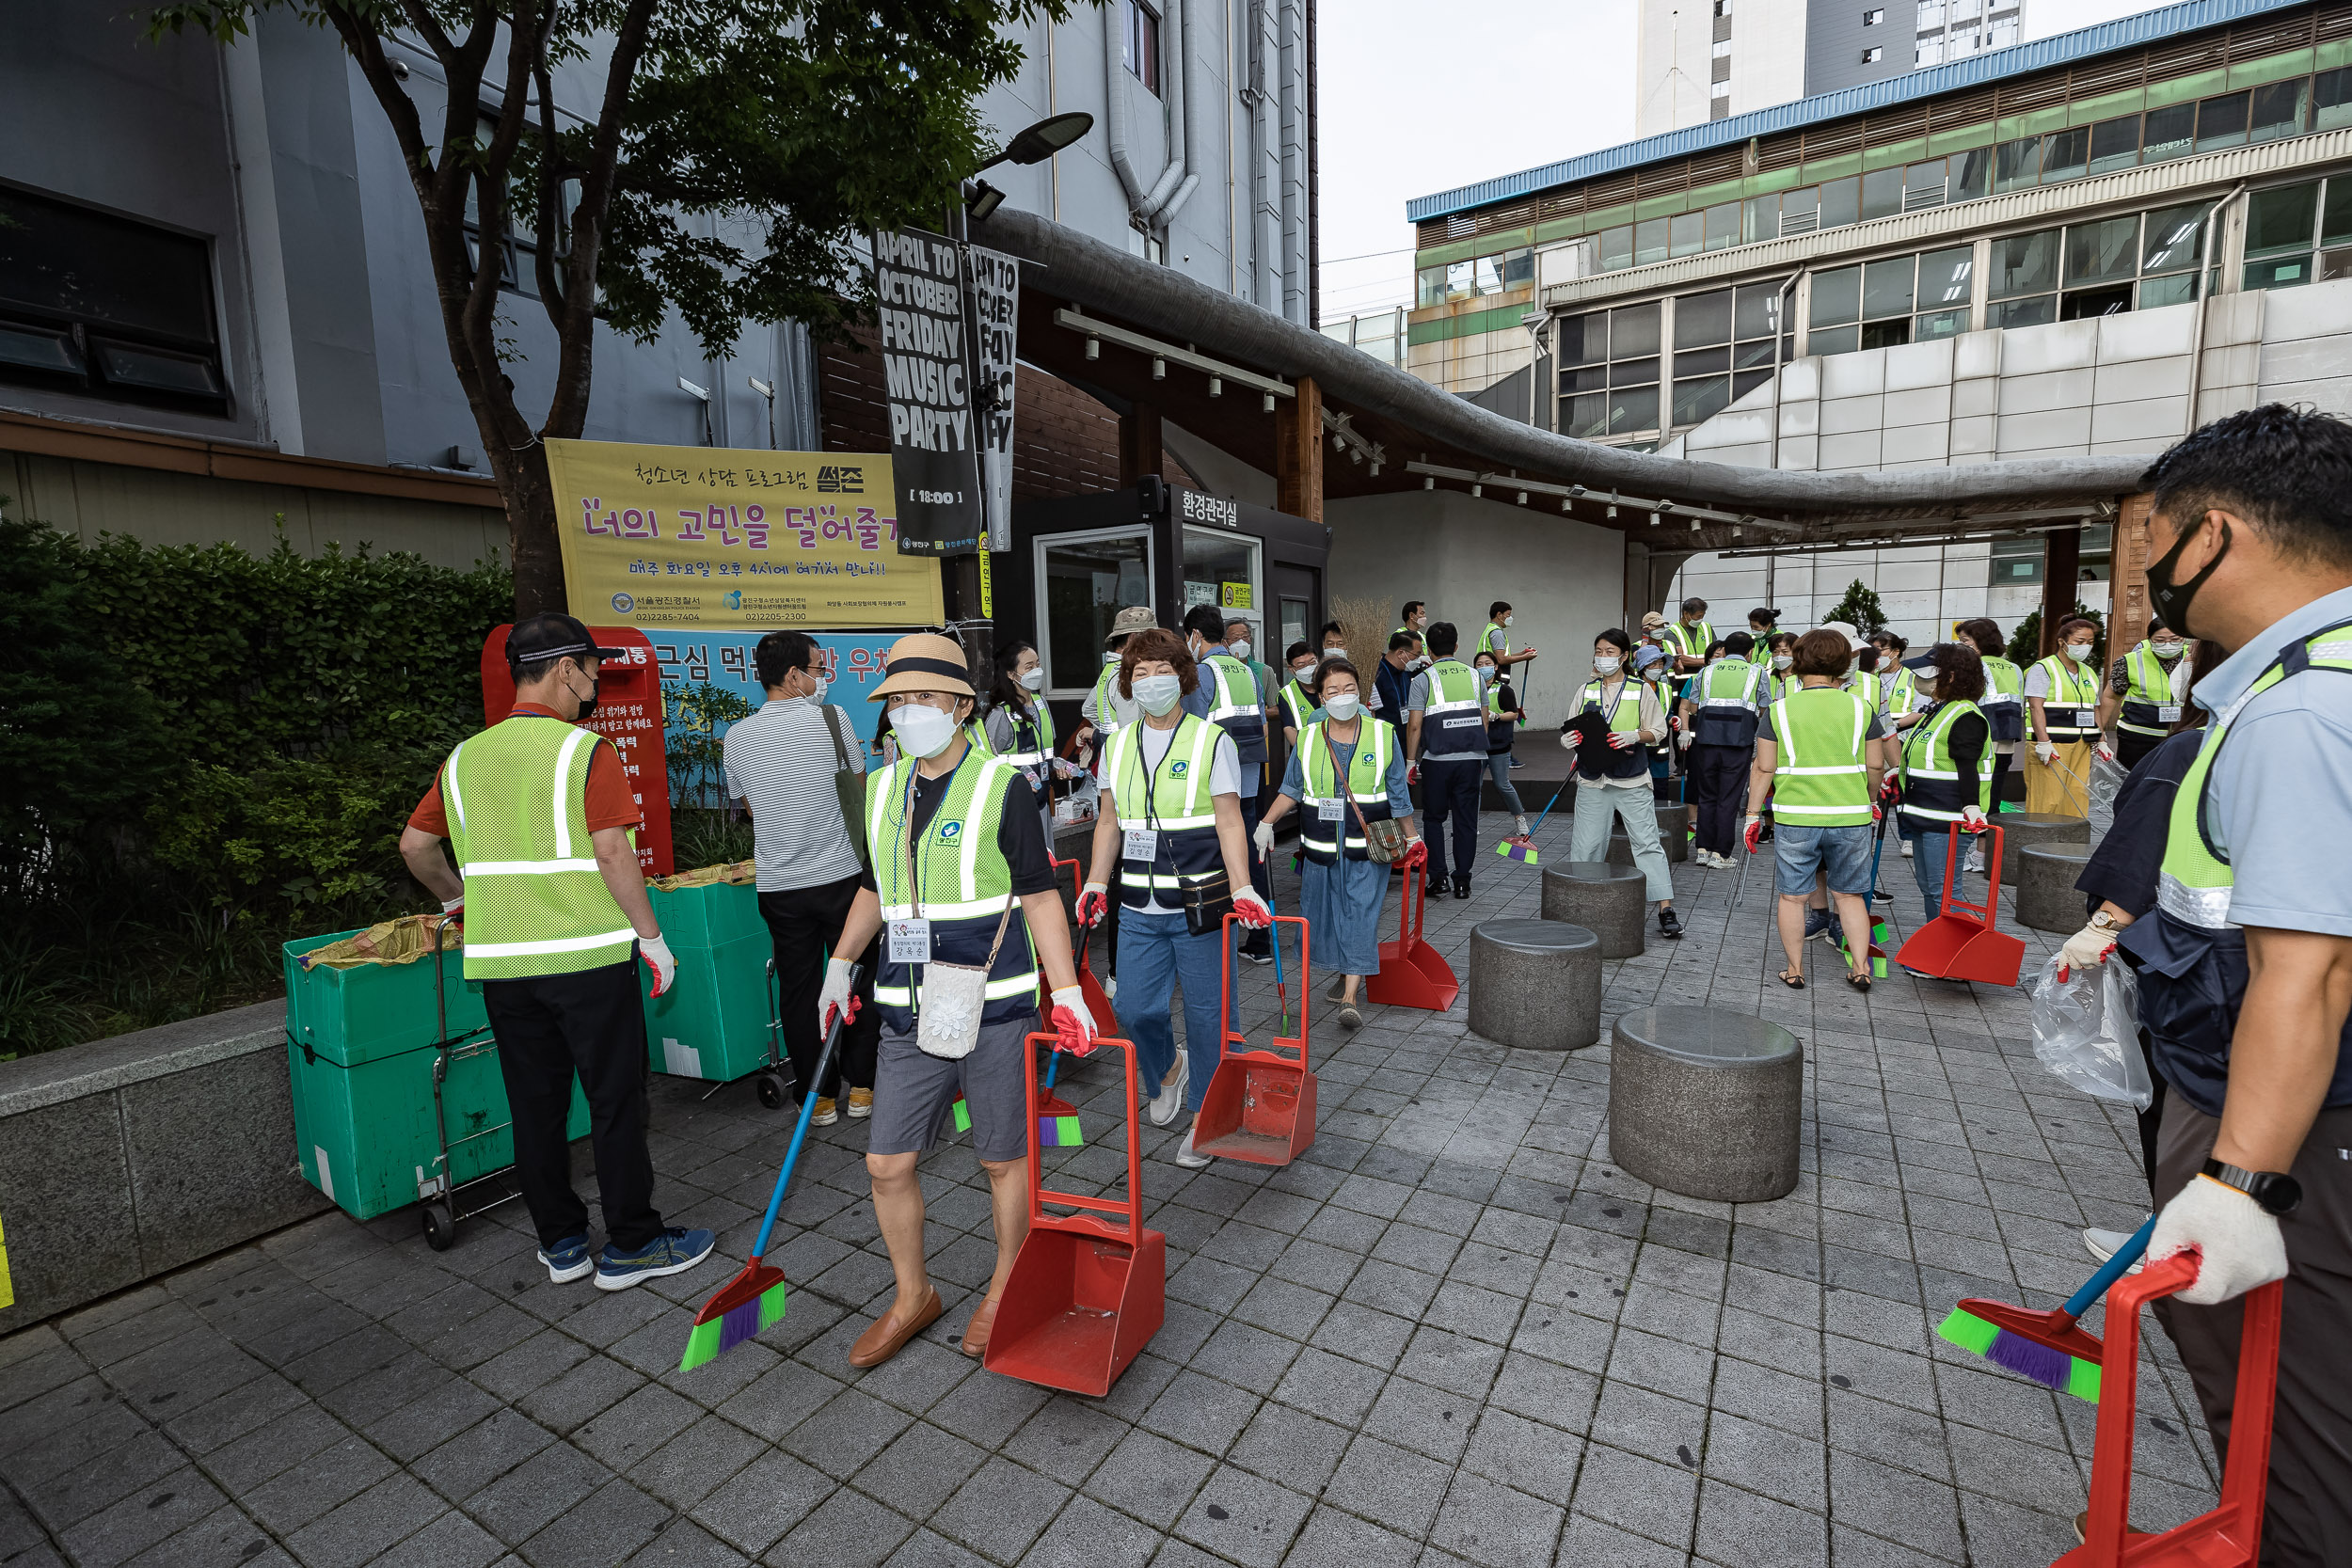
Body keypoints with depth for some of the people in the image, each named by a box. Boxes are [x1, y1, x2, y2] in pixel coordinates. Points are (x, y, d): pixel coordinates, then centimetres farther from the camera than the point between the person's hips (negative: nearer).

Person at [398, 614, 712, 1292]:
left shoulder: (465, 758, 9)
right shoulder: (586, 750, -11)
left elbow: (415, 844, 16)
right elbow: (613, 853, -17)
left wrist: (459, 899, 31)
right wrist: (652, 938, -10)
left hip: (499, 960, 6)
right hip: (586, 954, -6)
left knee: (535, 1106, 14)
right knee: (616, 1101, 5)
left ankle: (561, 1245, 26)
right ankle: (630, 1246, 14)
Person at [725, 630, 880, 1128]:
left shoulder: (736, 737, 1)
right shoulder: (832, 719, -8)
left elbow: (749, 805, 15)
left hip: (777, 885, 3)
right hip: (841, 875, -3)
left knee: (797, 989, 12)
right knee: (861, 978, 12)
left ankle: (819, 1096, 20)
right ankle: (861, 1087, 18)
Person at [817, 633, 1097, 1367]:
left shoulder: (999, 786, -8)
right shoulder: (881, 789, 8)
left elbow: (1039, 896, -6)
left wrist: (1067, 993, -11)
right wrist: (840, 965, 14)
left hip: (996, 1009, -5)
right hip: (909, 1012, 5)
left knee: (1004, 1159, 10)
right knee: (886, 1163, 9)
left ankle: (1005, 1290, 35)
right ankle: (913, 1296, 34)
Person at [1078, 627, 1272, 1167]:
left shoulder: (1212, 740, -3)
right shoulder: (1118, 745, 10)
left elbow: (1229, 822, -8)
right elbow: (1109, 823, 14)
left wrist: (1241, 890, -18)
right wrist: (1095, 885, 5)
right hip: (1140, 909, 4)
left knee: (1208, 1012, 4)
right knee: (1134, 1007, 6)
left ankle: (1204, 1115, 25)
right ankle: (1167, 1071, 38)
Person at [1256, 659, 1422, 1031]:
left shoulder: (1382, 735, 0)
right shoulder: (1308, 737, 3)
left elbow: (1398, 795, 6)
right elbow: (1291, 789, 9)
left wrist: (1412, 839, 10)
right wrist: (1267, 823, -2)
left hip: (1367, 846, -2)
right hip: (1321, 845, 3)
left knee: (1361, 913, -7)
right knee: (1325, 910, 10)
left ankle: (1349, 998, -7)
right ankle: (1348, 972, 33)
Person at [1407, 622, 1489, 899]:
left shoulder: (1423, 679, -3)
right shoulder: (1475, 676, 9)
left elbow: (1414, 725, -7)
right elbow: (1483, 721, 12)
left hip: (1437, 759, -3)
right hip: (1471, 758, 3)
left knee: (1435, 818, 11)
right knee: (1466, 819, 8)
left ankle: (1437, 876, 5)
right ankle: (1462, 881, 10)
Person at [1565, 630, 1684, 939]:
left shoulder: (1642, 690, 3)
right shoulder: (1586, 690, 11)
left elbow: (1658, 731, 3)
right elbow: (1572, 729, 13)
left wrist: (1634, 736, -17)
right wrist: (1567, 739, -10)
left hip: (1631, 780, -2)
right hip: (1592, 778, 2)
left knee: (1647, 842, -3)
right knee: (1585, 844, 3)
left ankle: (1666, 910, 0)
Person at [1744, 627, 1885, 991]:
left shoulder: (1780, 711, -4)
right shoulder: (1860, 708, 1)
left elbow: (1763, 769, -4)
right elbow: (1874, 765, 8)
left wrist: (1752, 815, 4)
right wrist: (1870, 801, 25)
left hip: (1795, 818, -2)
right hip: (1850, 817, 2)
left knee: (1792, 896, 9)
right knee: (1850, 894, 16)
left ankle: (1795, 971, 17)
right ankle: (1860, 968, 18)